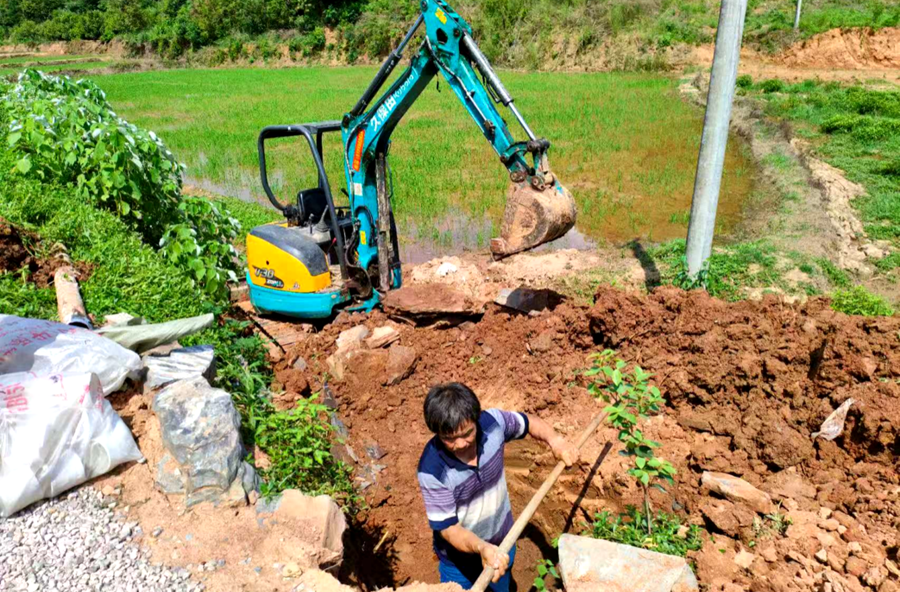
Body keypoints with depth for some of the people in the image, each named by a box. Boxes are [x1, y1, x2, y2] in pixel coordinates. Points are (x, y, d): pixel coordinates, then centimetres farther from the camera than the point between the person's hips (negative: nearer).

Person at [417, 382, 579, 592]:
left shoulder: (492, 422, -25)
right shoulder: (432, 470, -35)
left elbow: (528, 423, -4)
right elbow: (447, 528, -29)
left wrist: (555, 440, -21)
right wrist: (481, 548, -46)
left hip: (502, 542, 4)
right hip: (460, 556, -4)